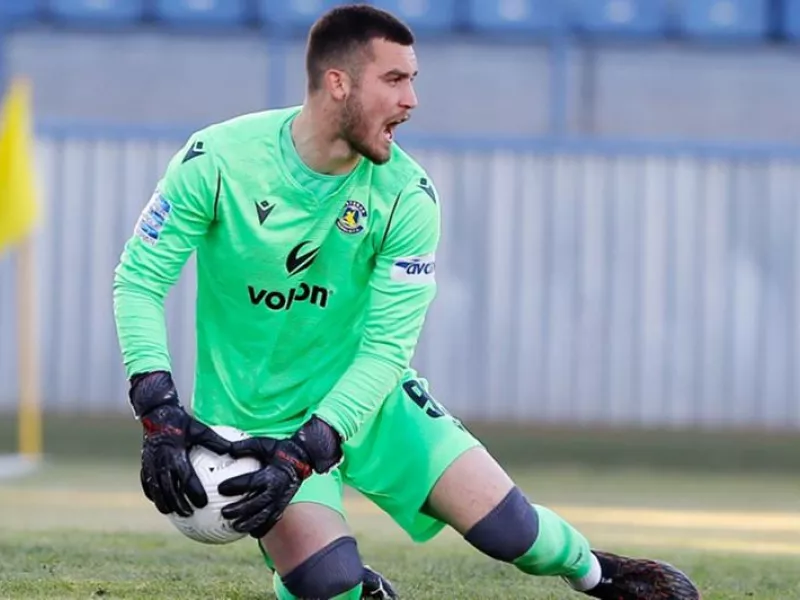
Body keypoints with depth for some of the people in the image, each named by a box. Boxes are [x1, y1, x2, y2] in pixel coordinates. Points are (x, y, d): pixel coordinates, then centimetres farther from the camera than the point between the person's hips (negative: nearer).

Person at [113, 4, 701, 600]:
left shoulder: (406, 196, -14)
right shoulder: (218, 161, -19)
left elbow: (386, 348, -16)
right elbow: (138, 280, -14)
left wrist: (305, 452, -30)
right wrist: (159, 411, -28)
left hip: (365, 396, 2)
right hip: (254, 414, -2)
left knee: (507, 525, -4)